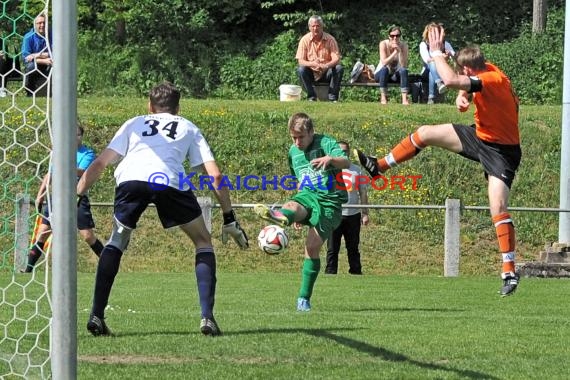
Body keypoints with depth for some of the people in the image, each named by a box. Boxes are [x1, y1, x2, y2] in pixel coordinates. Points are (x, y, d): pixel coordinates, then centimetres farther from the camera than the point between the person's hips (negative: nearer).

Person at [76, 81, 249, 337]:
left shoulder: (134, 124, 35)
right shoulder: (188, 128, 33)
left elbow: (99, 164, 25)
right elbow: (215, 174, 22)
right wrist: (229, 220, 27)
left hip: (130, 179, 1)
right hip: (170, 181, -1)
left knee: (117, 240, 26)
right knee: (203, 241, 20)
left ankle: (97, 316, 14)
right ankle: (207, 317, 6)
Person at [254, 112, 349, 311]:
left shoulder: (326, 143, -3)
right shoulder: (293, 152, 16)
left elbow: (346, 163, -20)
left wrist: (329, 159, -42)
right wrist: (299, 213, 28)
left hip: (329, 200, -4)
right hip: (308, 195, 4)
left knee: (312, 246, -14)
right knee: (293, 205, -33)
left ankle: (304, 298, -2)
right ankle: (281, 217, -73)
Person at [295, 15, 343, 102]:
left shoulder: (330, 39, -6)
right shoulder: (305, 40, -6)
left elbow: (336, 59, -13)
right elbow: (300, 61, -12)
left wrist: (326, 66, -35)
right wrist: (312, 64, -33)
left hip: (326, 73, 0)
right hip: (311, 74, 0)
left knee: (339, 68, -27)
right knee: (300, 70, -30)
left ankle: (332, 97, -22)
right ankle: (311, 97, -21)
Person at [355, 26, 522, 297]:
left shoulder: (493, 79, -32)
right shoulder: (485, 70, -5)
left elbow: (450, 80, -44)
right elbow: (463, 84, 19)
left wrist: (436, 51, -31)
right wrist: (463, 96, -4)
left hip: (501, 150, -9)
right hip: (479, 136, 9)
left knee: (498, 208, -18)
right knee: (424, 133, 7)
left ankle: (510, 273, -15)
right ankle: (379, 167, 25)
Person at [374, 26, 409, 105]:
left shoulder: (403, 45, -12)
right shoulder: (384, 44, -17)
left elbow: (404, 66, -23)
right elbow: (384, 63, -28)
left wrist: (400, 51, -33)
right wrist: (395, 52, -34)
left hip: (395, 75, 2)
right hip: (381, 74, -2)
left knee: (403, 70, -31)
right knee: (385, 69, -36)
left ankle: (404, 98, -38)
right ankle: (383, 98, -32)